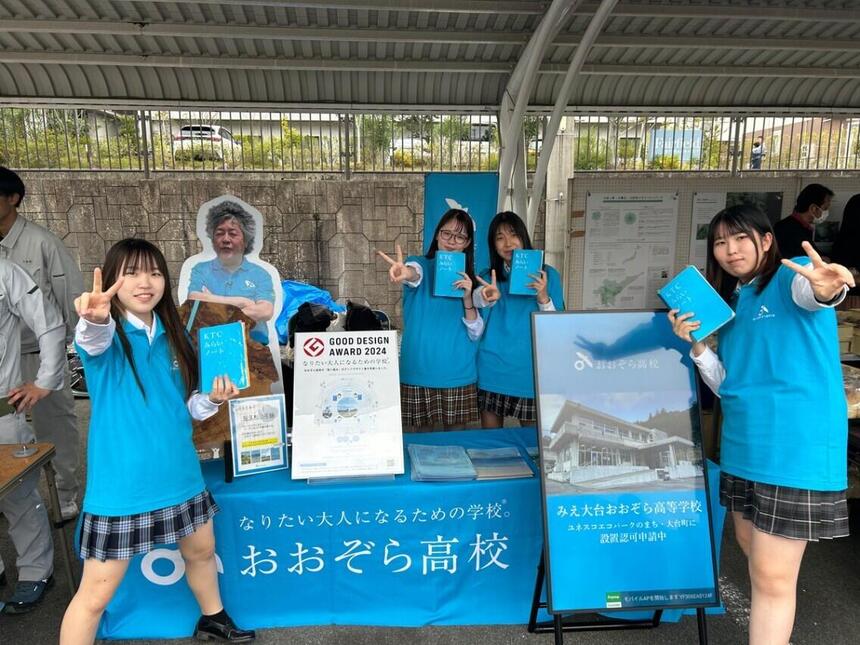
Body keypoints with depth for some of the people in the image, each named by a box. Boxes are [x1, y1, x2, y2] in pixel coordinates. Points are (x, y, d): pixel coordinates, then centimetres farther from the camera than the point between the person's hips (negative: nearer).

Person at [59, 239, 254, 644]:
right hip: (121, 481, -5)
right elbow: (93, 339, -38)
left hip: (178, 473, 6)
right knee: (97, 591, 1)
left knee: (201, 550, 23)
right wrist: (95, 319, -61)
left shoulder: (171, 335, 3)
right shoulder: (105, 335, -11)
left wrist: (211, 400, -8)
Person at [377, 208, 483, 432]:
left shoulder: (468, 279, 6)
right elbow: (414, 273, -27)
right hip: (419, 372, -2)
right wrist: (406, 273, -51)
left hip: (458, 374, 2)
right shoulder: (421, 264, -1)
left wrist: (467, 298, -15)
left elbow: (475, 333, 1)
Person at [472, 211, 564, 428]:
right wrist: (484, 301, -20)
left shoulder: (546, 274, 1)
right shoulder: (487, 278, 6)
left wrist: (543, 298, -18)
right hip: (492, 372, 2)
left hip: (530, 372, -1)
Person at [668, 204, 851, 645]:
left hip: (796, 447, -7)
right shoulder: (730, 302, 14)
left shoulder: (793, 277, -6)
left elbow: (810, 292, -34)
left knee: (772, 576, -2)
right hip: (741, 445, 8)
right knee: (751, 547, 21)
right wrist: (696, 344, -4)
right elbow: (725, 386, 12)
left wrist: (827, 290, -57)